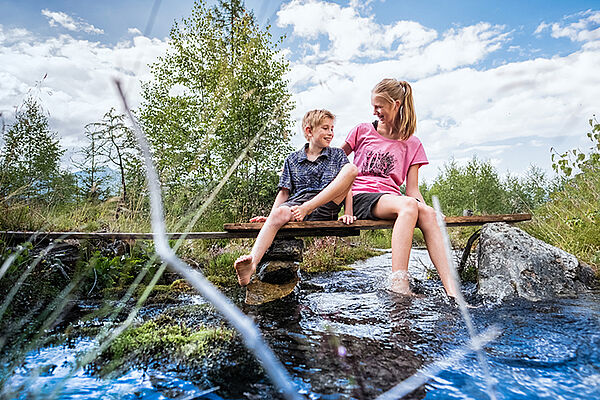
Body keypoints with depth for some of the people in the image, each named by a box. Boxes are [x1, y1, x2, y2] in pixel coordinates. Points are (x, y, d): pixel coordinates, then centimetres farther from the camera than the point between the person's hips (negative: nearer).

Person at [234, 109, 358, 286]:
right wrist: (271, 215, 0)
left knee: (351, 169, -23)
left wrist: (348, 213, -5)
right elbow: (284, 192, 15)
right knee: (279, 214, -36)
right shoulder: (292, 159, 20)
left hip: (326, 206, 0)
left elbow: (347, 187, 11)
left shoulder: (337, 155, 22)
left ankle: (307, 209, -31)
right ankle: (253, 261, -54)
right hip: (296, 202, 0)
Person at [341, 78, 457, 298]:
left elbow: (412, 190, 9)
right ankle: (399, 283, -43)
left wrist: (425, 205, -10)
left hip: (392, 197, 2)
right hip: (361, 197, -2)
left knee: (426, 212, -32)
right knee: (408, 205, -35)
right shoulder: (362, 131, 14)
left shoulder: (412, 145, 15)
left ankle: (451, 290, -37)